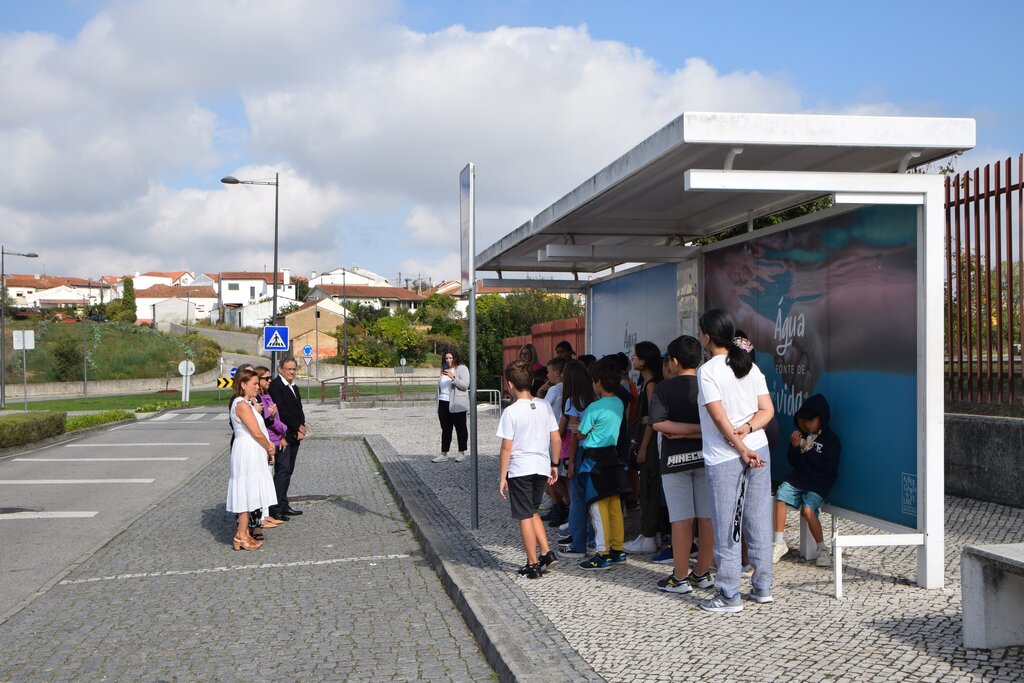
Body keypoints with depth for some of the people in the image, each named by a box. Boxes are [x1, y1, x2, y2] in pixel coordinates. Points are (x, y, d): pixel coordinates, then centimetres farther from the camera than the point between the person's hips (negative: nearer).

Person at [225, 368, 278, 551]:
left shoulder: (247, 403, 16)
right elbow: (257, 433, -17)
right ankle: (241, 536, 1)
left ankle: (243, 533, 19)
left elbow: (257, 431, 14)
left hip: (253, 453, 10)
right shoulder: (242, 404, -16)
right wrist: (269, 447, -4)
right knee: (248, 493, -5)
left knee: (249, 494, 13)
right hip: (248, 452, -10)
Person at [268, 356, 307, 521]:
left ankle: (283, 505, 16)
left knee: (288, 471, 11)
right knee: (282, 470, -10)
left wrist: (301, 429, -1)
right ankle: (276, 509, -8)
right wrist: (298, 427, -12)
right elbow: (281, 410, -18)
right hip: (282, 436, -9)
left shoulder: (294, 387, 19)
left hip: (294, 436, 9)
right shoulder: (275, 385, -10)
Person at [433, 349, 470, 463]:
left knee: (460, 428, 2)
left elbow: (465, 385, -14)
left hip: (457, 405, -6)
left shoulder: (462, 369, -3)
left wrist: (453, 377, -24)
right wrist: (438, 404, 18)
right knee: (445, 430, 7)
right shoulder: (444, 370, 18)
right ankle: (444, 454, 9)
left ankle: (462, 453, 9)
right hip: (444, 404, 6)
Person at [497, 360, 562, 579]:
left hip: (519, 470, -5)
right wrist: (554, 465, 16)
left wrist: (502, 477, -4)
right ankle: (547, 553, 13)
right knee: (532, 512, 22)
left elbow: (507, 447, -11)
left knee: (525, 517, 5)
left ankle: (533, 565, 10)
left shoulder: (511, 412, -13)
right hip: (542, 467, 5)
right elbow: (556, 440, 4)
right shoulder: (545, 406, 1)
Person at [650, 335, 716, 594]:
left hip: (675, 459, -3)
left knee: (681, 520, 0)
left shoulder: (665, 388, -5)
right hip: (705, 457, 3)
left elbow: (658, 423, -17)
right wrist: (701, 431, -2)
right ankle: (703, 573, 15)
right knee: (708, 519, 7)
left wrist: (683, 431, -12)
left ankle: (680, 578, 6)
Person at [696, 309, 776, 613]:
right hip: (759, 451, 6)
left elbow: (720, 418, -15)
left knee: (726, 530, 1)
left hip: (723, 458, -6)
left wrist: (740, 448, -9)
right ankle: (762, 587, 19)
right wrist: (747, 429, -8)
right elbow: (767, 410, 5)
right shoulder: (750, 366, 9)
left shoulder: (707, 371, -11)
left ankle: (729, 596, 6)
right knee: (759, 523, 12)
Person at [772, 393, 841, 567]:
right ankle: (779, 543, -8)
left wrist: (808, 451, -13)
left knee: (808, 508, -26)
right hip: (799, 477, 5)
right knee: (780, 496, -18)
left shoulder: (830, 439, -5)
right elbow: (793, 462, 13)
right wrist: (794, 447, -6)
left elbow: (828, 467, -14)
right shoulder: (802, 435, 9)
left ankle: (823, 549, -10)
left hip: (819, 482, -5)